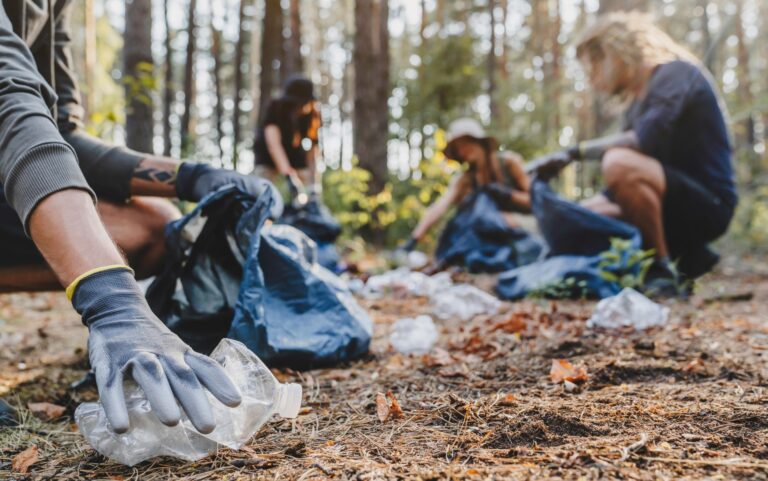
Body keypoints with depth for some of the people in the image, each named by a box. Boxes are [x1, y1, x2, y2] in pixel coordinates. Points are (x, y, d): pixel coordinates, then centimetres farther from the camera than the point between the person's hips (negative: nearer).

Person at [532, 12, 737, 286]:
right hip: (678, 205, 9)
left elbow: (647, 140, -26)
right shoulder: (638, 102, 17)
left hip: (709, 205, -9)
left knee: (619, 164, -31)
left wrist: (576, 152, -20)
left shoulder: (675, 73, -7)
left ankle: (663, 269, -17)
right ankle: (688, 255, 6)